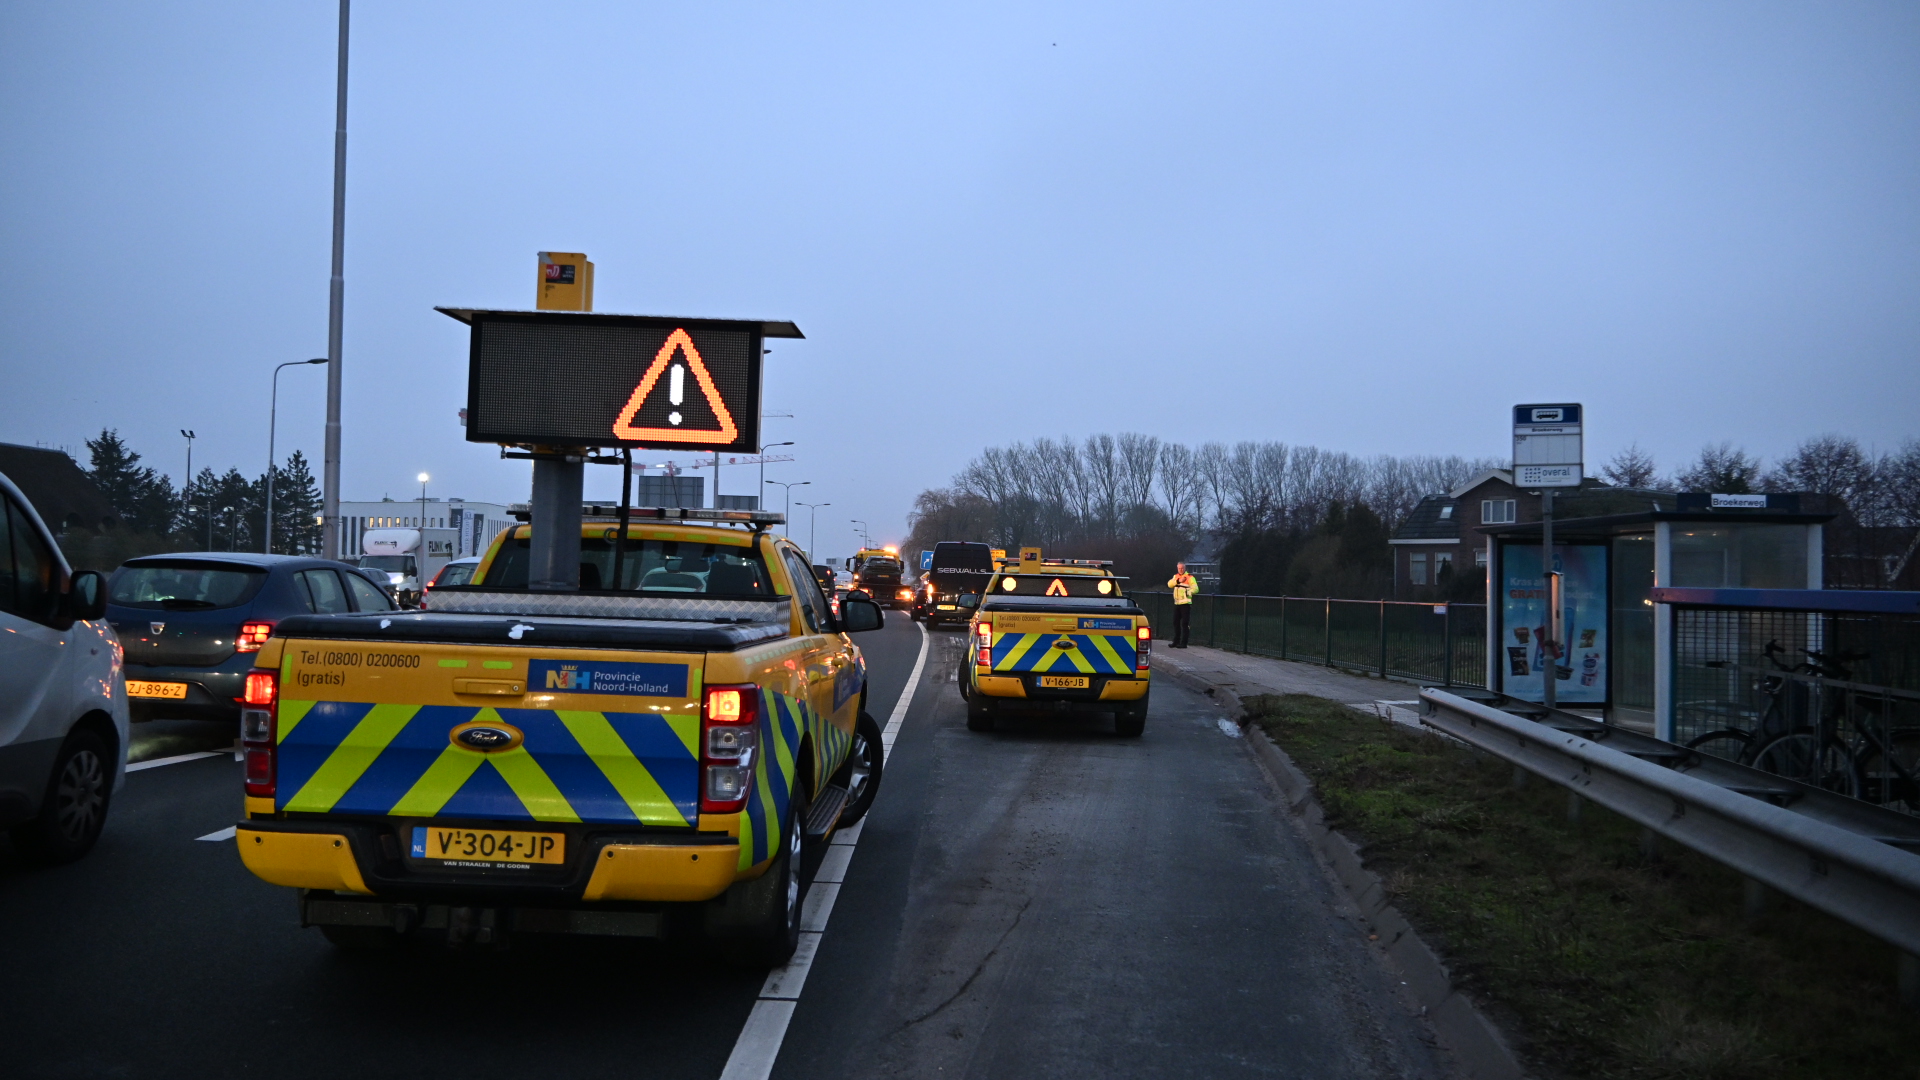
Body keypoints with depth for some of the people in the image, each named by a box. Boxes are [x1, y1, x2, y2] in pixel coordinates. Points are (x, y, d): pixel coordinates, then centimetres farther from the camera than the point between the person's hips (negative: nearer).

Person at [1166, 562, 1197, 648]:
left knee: (1184, 623, -7)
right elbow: (1169, 584, -2)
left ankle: (1183, 643, -5)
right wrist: (1178, 581, -16)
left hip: (1186, 603, -7)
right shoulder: (1176, 576, 15)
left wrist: (1189, 592, -32)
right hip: (1177, 603, 7)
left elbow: (1195, 588, -14)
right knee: (1176, 622, 13)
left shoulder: (1190, 577, -5)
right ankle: (1176, 641, 23)